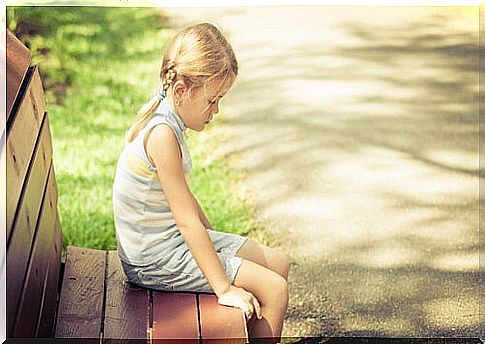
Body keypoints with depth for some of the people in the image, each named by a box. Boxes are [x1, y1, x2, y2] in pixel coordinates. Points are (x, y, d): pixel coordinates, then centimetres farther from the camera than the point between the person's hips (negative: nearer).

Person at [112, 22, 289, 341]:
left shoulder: (165, 119, 5)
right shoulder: (162, 134, -26)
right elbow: (187, 221, -26)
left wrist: (213, 239, 20)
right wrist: (224, 288, -23)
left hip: (175, 239, 10)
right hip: (156, 259, -10)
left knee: (278, 263, 12)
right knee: (274, 290, -14)